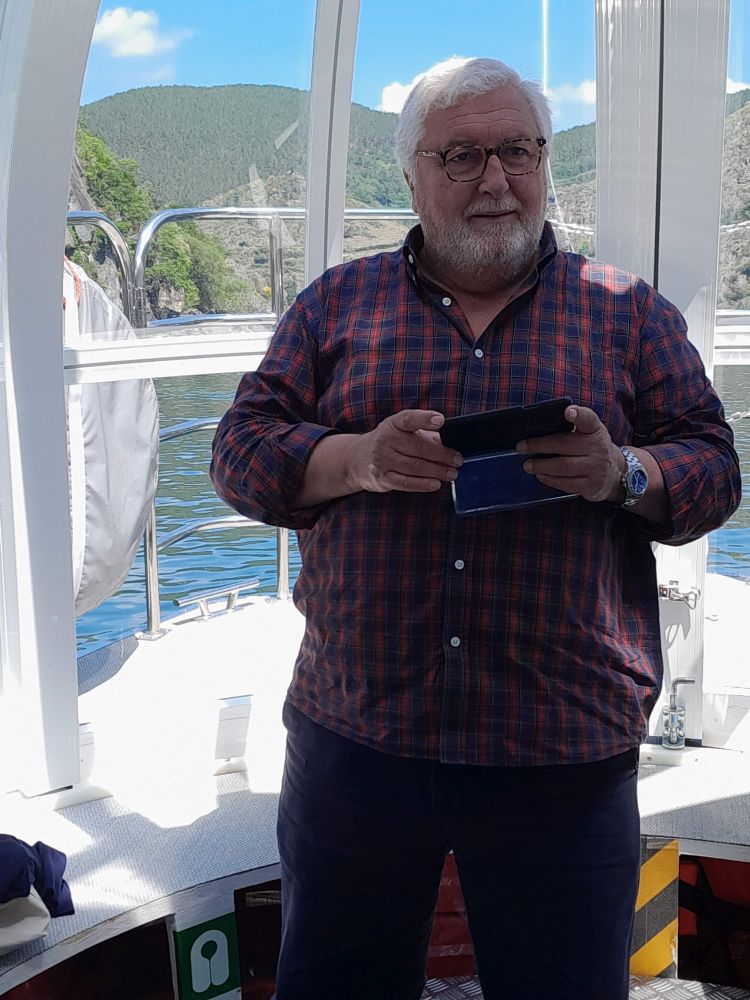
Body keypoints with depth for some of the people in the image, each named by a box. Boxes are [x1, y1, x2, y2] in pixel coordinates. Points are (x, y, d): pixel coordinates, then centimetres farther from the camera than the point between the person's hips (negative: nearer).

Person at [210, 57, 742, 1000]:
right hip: (353, 735, 1)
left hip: (566, 749, 0)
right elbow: (241, 450, 4)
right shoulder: (337, 302, 8)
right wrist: (357, 460, -16)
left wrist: (623, 475, -17)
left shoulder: (630, 312, 7)